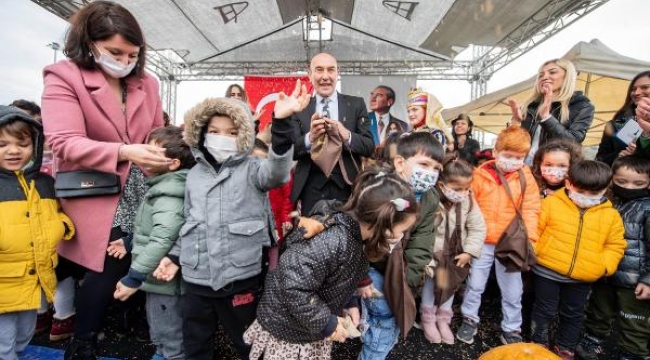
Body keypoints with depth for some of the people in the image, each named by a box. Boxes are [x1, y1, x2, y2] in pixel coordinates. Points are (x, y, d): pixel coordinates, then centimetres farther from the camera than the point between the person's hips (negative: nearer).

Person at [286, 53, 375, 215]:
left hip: (347, 188, 0)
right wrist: (310, 137, -24)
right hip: (312, 189, 0)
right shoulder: (299, 108, 4)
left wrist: (347, 136, -21)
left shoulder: (356, 104, 4)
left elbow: (369, 147, -1)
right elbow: (290, 151, -3)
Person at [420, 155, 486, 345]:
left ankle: (443, 319, 37)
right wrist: (426, 259, -21)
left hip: (456, 255, 5)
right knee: (431, 284, 10)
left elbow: (478, 228, -4)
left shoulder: (468, 201, -13)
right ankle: (428, 319, 32)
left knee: (451, 285, 17)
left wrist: (469, 252, -10)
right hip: (434, 254, -4)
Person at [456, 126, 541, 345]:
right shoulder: (480, 175, -7)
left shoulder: (526, 178, -4)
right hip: (482, 242, -1)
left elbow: (530, 211, -4)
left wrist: (529, 239, -14)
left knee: (513, 291, 13)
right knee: (475, 284, 14)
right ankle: (469, 320, 34)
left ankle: (511, 330, 33)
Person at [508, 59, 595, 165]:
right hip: (523, 167, 3)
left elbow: (573, 143, -12)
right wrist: (516, 122, -5)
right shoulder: (531, 105, 12)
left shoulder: (582, 106, 4)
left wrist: (546, 117, -19)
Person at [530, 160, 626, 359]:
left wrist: (605, 266, -6)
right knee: (544, 311, 12)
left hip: (582, 277, 3)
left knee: (573, 314, 20)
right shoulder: (551, 203, -9)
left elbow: (615, 245, 6)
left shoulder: (611, 215, 0)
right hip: (548, 272, -3)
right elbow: (534, 229, -5)